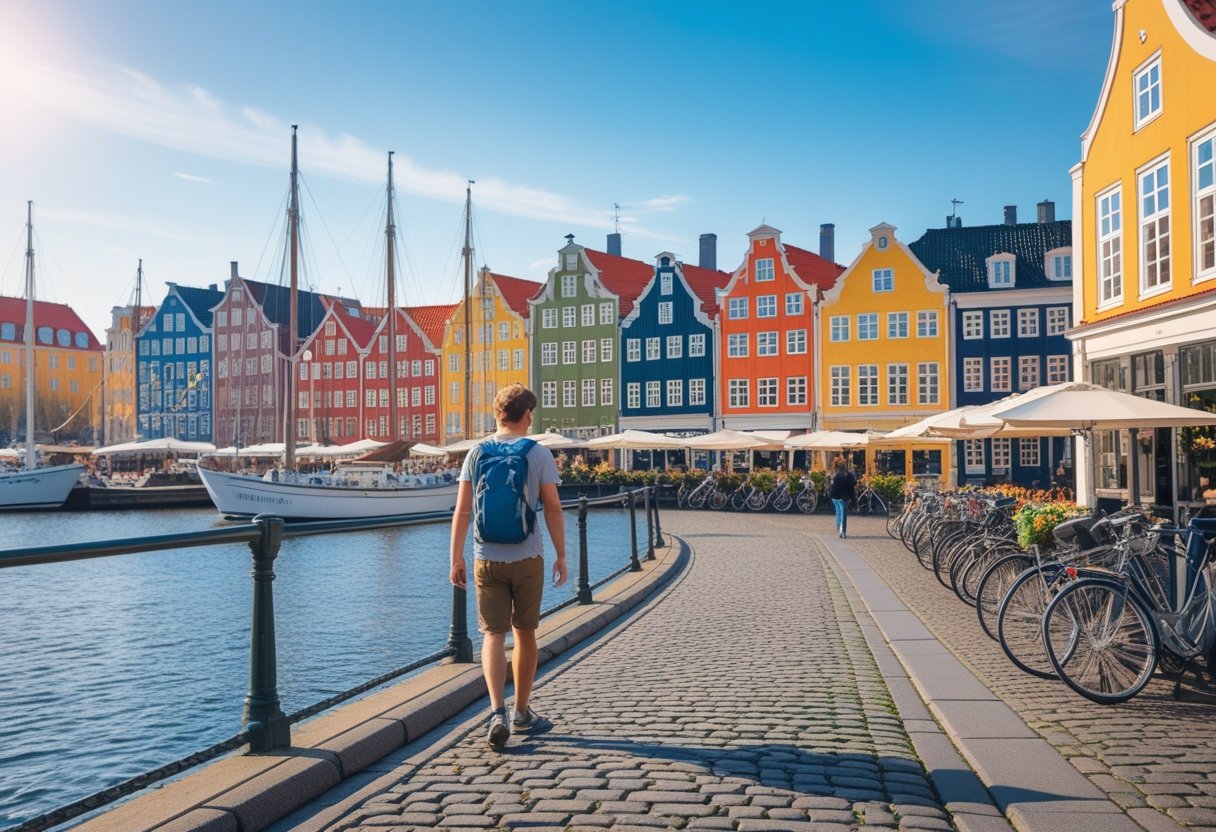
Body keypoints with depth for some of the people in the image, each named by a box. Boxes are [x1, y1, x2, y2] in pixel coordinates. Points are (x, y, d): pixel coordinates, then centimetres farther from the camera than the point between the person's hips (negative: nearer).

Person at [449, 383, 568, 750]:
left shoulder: (477, 454, 2)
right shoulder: (539, 454, -4)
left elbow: (462, 510, -1)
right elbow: (553, 509, -6)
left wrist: (456, 558, 5)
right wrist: (561, 556, 2)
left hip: (486, 559, 1)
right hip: (527, 557, -1)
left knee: (493, 635, 2)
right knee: (525, 634, 12)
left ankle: (497, 710, -16)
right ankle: (522, 713, 23)